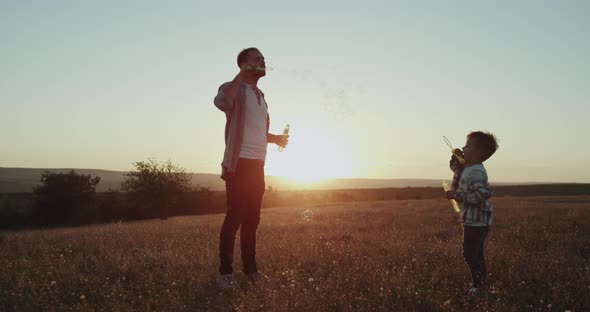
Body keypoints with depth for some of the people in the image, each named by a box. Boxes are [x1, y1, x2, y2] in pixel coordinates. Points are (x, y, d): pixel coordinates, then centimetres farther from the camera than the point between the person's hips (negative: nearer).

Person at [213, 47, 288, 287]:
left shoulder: (260, 96, 20)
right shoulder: (233, 88, -3)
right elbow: (222, 102, -30)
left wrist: (276, 138, 11)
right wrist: (242, 74, -20)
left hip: (257, 164, 8)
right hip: (239, 163, -8)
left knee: (252, 218, 10)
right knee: (234, 217, -8)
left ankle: (250, 269, 18)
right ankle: (225, 273, 0)